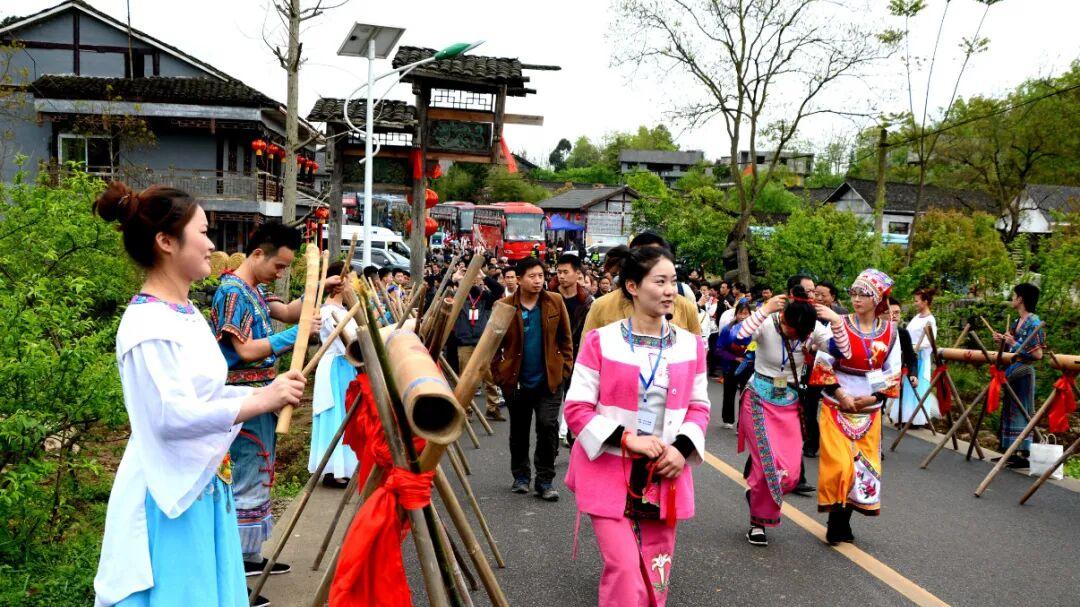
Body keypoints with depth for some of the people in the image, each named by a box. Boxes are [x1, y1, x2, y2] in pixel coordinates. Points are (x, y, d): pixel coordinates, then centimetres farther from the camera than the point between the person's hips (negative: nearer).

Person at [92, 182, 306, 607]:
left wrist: (268, 392, 3)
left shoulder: (187, 314, 10)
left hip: (203, 485, 9)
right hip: (168, 493, -9)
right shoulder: (148, 324, -20)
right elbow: (172, 416, -27)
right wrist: (262, 401, -25)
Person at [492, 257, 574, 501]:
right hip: (516, 381, 1)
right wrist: (499, 374, -3)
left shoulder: (555, 302, -2)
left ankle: (545, 481, 4)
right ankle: (521, 476, 32)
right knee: (519, 432, 14)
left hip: (549, 380, 0)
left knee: (548, 427, -8)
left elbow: (565, 339, 4)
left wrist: (565, 368, -1)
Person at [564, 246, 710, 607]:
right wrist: (626, 438, -19)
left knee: (655, 577, 12)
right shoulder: (600, 341, -8)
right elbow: (577, 408, -7)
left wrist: (682, 448, -9)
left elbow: (699, 407, 10)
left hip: (665, 476, 4)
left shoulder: (691, 345, 4)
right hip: (610, 473, -4)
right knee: (625, 572, -11)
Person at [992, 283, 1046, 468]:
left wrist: (1014, 344, -19)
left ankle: (1024, 455, 1)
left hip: (1023, 373, -9)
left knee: (1021, 411, -5)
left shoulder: (1034, 323, -13)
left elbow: (1037, 354, -17)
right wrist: (1003, 341, 5)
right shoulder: (1017, 322, 12)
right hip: (1011, 371, 9)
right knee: (1009, 410, 12)